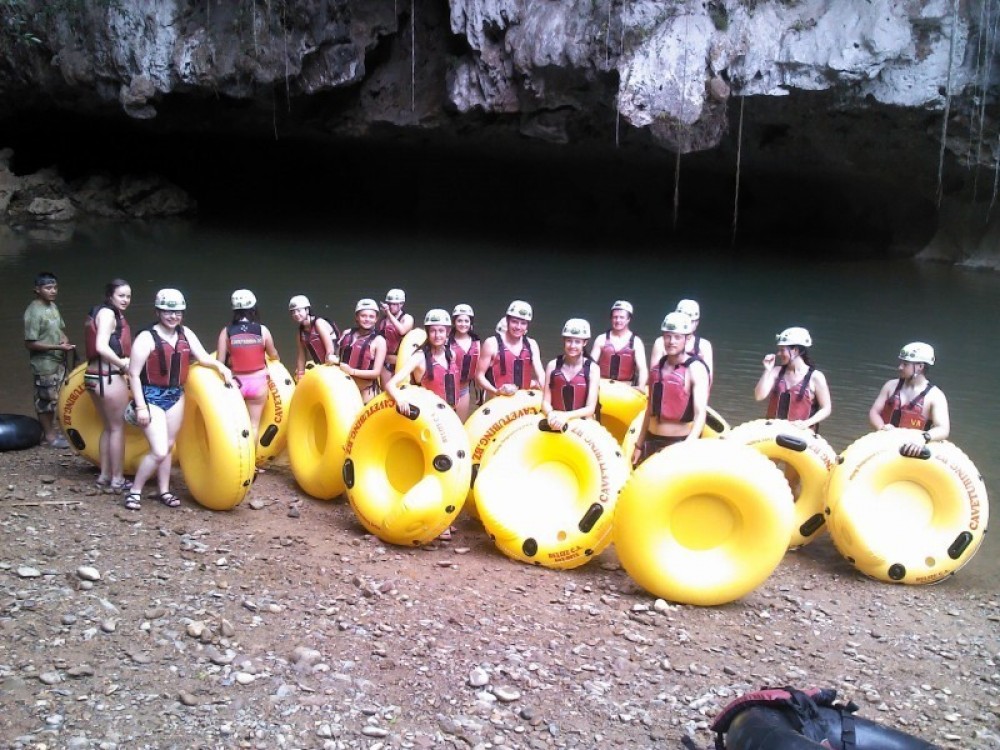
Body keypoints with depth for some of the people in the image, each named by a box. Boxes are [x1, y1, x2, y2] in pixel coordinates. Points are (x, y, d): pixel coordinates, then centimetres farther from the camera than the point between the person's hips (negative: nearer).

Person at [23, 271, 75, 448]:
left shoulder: (53, 306, 6)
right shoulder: (33, 312, -18)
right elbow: (30, 343, -19)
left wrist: (65, 340, -3)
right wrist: (58, 347, -21)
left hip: (58, 361, 8)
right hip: (44, 363, -8)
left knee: (53, 398, 16)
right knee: (45, 399, 2)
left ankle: (51, 430, 28)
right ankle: (49, 435, 13)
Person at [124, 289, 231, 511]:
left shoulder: (186, 334, 5)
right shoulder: (146, 338, -14)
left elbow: (203, 357, 3)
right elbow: (134, 374, -14)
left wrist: (220, 366, -18)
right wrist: (140, 406, -18)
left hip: (176, 396, 6)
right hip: (152, 397, -6)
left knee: (168, 447, 15)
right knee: (159, 451, -11)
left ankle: (163, 491, 27)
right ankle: (134, 491, 6)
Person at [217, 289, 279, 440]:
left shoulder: (226, 331, -8)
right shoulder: (262, 330, -7)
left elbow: (220, 361, -9)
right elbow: (274, 355, 7)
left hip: (236, 382, 0)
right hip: (258, 382, 0)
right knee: (254, 424, 9)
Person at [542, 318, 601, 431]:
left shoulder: (592, 368, -1)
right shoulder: (552, 366, 5)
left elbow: (590, 408, -5)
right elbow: (545, 401, 4)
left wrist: (567, 416, -20)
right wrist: (551, 414, -18)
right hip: (555, 423, 1)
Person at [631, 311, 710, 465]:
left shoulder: (695, 369, -12)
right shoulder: (657, 367, 8)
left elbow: (700, 414, -20)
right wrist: (639, 445, 16)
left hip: (680, 442, -6)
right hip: (652, 441, 7)